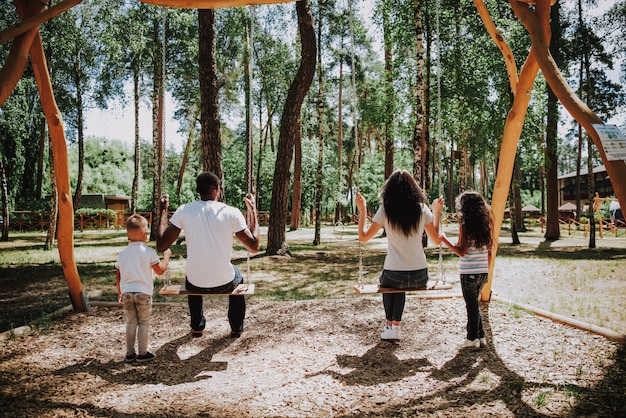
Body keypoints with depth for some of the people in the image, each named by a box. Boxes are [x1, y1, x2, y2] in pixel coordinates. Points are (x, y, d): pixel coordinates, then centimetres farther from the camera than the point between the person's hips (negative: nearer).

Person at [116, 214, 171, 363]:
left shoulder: (122, 253, 5)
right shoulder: (149, 252, -8)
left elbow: (118, 276, 9)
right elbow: (160, 270, -4)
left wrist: (119, 293, 19)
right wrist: (166, 256, 9)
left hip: (126, 293, 4)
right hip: (143, 292, -4)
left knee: (131, 322, 14)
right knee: (144, 323, 7)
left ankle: (130, 354, 18)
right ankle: (142, 353, 11)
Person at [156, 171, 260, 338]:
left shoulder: (184, 211, -8)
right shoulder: (232, 212, -12)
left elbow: (161, 245, -3)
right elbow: (254, 246, -5)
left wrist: (163, 212, 9)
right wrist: (253, 210, 3)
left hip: (195, 285, 1)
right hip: (224, 283, -1)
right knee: (237, 276, 36)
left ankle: (197, 327, 45)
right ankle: (236, 328, 40)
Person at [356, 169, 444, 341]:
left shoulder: (385, 210, -8)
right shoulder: (422, 209, -3)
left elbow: (363, 237, -2)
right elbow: (436, 240, 7)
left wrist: (362, 209, 5)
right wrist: (437, 212, 16)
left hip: (394, 275, -2)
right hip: (420, 277, 2)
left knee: (387, 282, 35)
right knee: (400, 287, 36)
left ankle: (389, 325, 40)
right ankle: (396, 326, 37)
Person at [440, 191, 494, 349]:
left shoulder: (465, 226, -12)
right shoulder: (485, 225, 7)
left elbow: (461, 252, -16)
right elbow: (489, 252, 10)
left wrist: (444, 240, -10)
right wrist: (486, 271, 19)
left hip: (469, 273, -6)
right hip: (483, 272, 6)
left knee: (472, 305, 5)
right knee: (474, 304, 19)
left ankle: (473, 338, 15)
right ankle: (480, 336, 24)